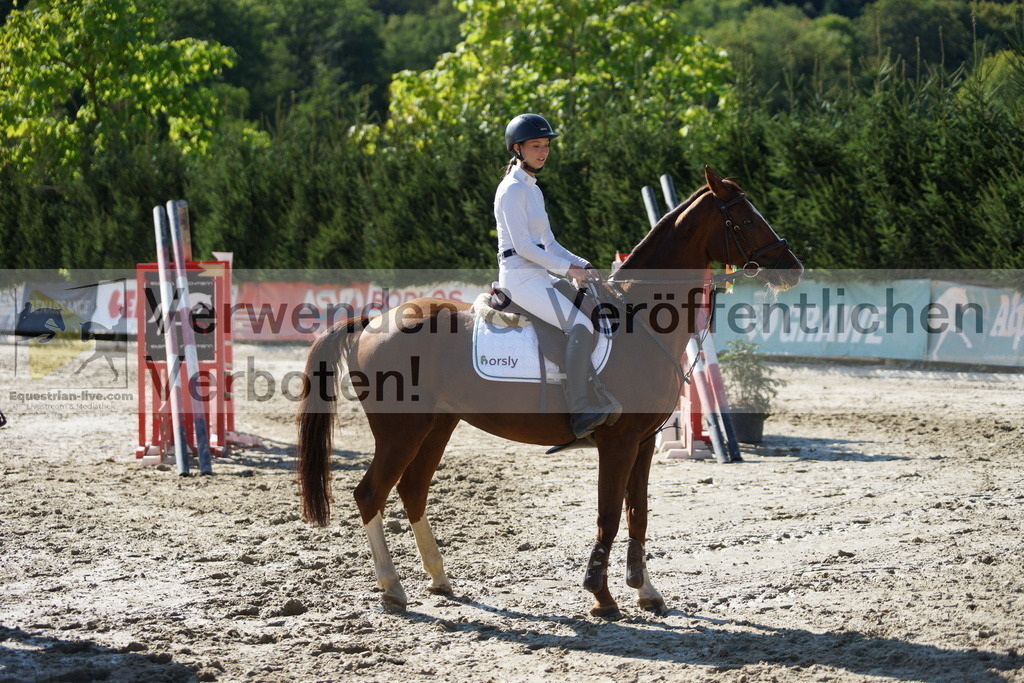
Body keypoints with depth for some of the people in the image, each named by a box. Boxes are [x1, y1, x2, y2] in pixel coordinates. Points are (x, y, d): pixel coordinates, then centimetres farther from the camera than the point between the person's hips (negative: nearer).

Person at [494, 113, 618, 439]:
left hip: (538, 277, 10)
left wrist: (583, 265, 6)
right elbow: (522, 246, -17)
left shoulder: (532, 190, 19)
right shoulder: (513, 189, -10)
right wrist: (568, 269, -16)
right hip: (520, 277, -10)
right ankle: (580, 412, -29)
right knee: (580, 324, -26)